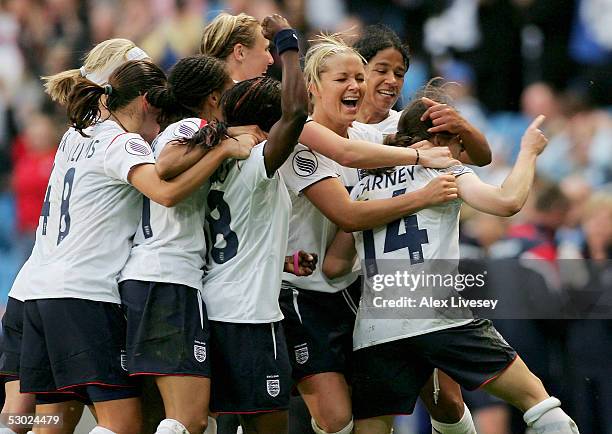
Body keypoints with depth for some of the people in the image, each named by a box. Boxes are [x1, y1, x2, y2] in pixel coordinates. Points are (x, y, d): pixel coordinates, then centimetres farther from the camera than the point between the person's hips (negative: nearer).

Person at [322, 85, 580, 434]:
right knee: (535, 396, 6)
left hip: (376, 328, 4)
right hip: (443, 318, -4)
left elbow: (333, 266, 22)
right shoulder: (442, 169, 8)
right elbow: (507, 202, -7)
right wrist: (529, 152, 9)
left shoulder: (363, 188, 22)